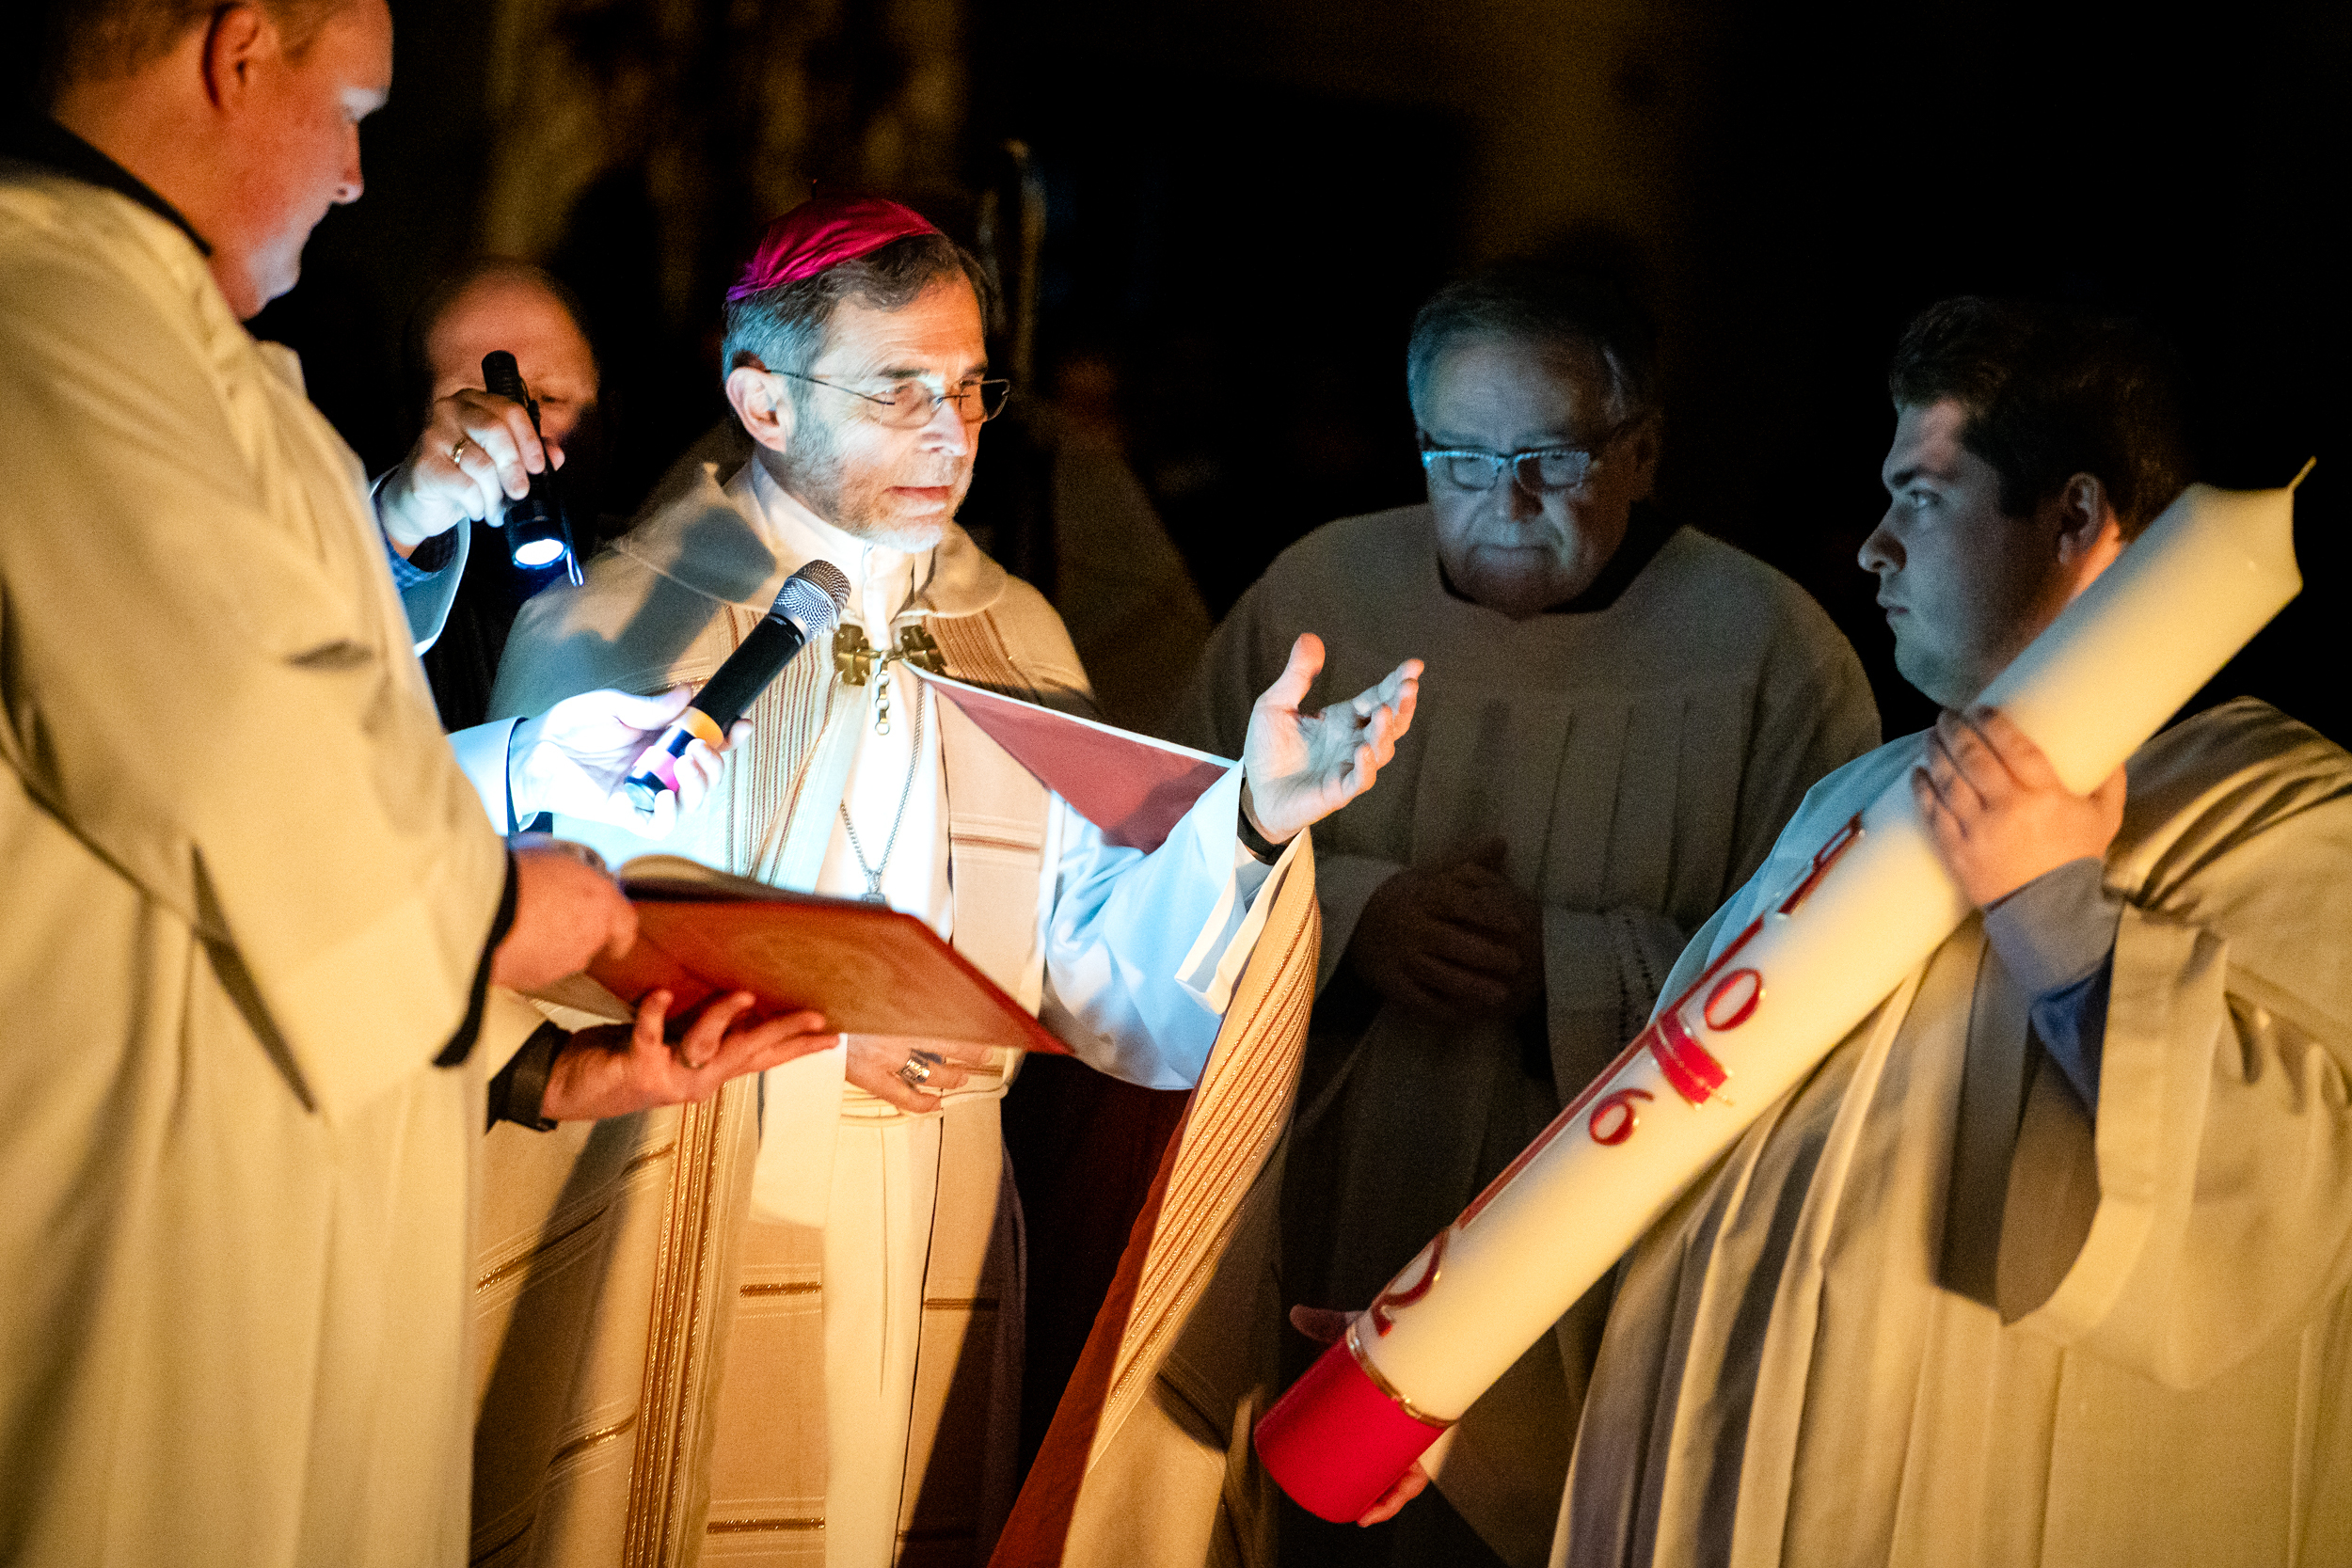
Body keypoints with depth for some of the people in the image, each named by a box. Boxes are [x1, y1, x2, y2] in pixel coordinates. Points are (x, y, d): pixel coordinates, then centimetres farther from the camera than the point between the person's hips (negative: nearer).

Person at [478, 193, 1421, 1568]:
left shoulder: (1018, 644, 10)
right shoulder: (611, 633, -4)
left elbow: (1113, 993, 1)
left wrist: (1249, 821, -15)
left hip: (938, 1287, 4)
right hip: (665, 1276, -4)